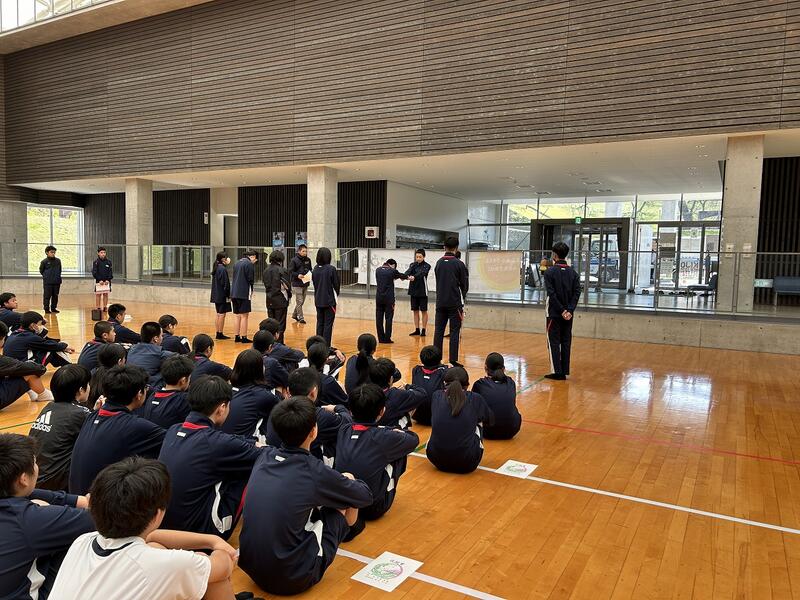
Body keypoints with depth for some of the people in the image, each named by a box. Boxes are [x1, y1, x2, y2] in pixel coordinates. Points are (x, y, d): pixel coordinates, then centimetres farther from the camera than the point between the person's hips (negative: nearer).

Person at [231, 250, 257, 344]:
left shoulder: (237, 263, 15)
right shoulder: (249, 264, -11)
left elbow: (235, 278, 16)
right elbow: (250, 279, -13)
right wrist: (251, 291, 3)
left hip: (234, 293, 8)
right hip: (244, 293, -8)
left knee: (238, 316, 14)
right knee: (244, 316, -3)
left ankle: (237, 337, 19)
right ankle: (244, 338, -1)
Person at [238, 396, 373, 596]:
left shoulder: (265, 456, -4)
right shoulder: (315, 472, -19)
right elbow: (366, 496, -1)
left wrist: (337, 481, 21)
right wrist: (348, 481, 20)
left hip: (250, 567, 6)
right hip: (289, 579, -5)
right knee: (342, 505, 9)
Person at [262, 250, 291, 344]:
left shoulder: (266, 271, 5)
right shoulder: (282, 271, -13)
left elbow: (265, 285, 8)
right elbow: (287, 286, -9)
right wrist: (289, 295, 8)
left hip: (270, 300, 6)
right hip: (281, 301, -6)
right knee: (280, 323, 2)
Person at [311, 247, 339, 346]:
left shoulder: (315, 269, 1)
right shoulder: (331, 269, -14)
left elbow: (314, 283, 8)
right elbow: (336, 284, -7)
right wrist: (337, 294, 11)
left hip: (318, 300, 5)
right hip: (329, 300, -5)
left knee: (320, 323, 14)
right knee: (328, 324, 1)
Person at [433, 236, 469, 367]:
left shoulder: (439, 263, 5)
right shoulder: (459, 264, -8)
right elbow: (465, 285, -2)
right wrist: (462, 297, 16)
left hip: (440, 302, 4)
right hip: (454, 303, -4)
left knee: (438, 330, 8)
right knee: (454, 331, 1)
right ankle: (453, 360, -1)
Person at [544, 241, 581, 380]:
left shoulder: (550, 272, -8)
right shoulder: (573, 272, 5)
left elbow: (551, 293, -14)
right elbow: (577, 293, -3)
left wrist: (562, 310, -12)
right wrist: (569, 310, -9)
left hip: (554, 313, -4)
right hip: (568, 313, 4)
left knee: (554, 342, 2)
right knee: (566, 342, 10)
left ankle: (556, 371, 0)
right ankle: (564, 372, 13)